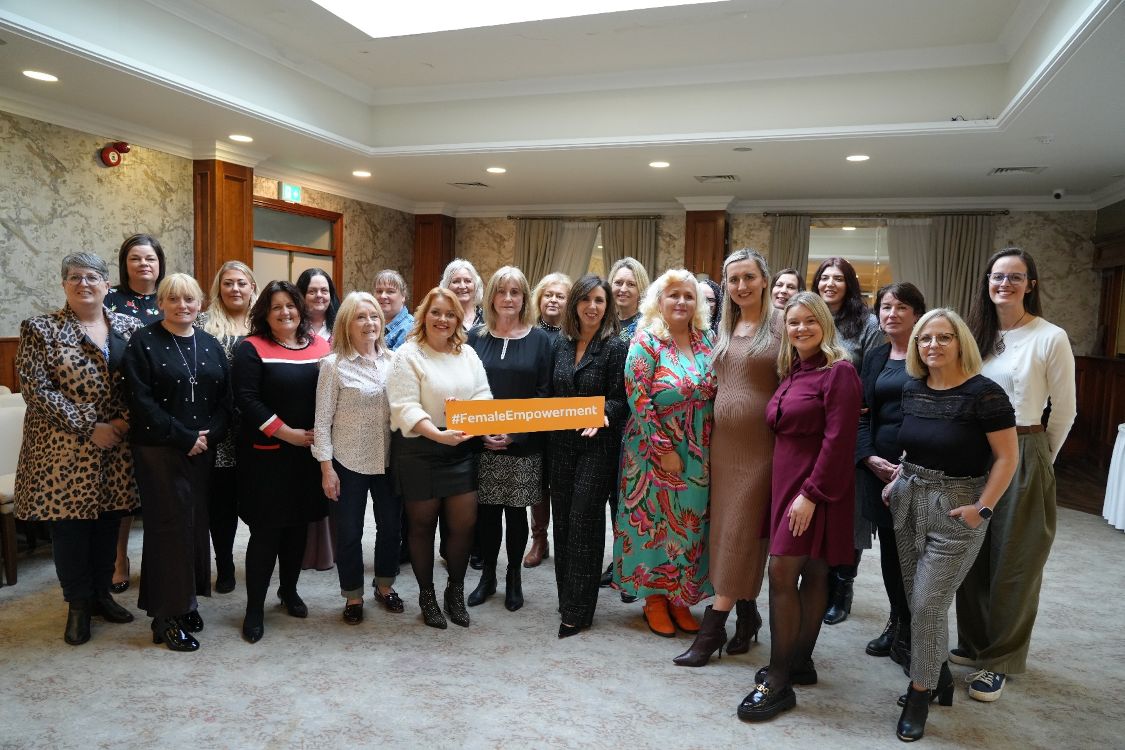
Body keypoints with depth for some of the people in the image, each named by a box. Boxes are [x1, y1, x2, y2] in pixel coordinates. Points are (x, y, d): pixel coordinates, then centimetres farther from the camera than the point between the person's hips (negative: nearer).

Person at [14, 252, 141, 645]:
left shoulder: (128, 326, 5)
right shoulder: (41, 329, -4)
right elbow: (36, 389, -10)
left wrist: (125, 421, -11)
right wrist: (89, 427, -14)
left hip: (116, 447, 3)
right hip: (65, 448, -3)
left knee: (109, 521, 12)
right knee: (69, 524, 5)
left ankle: (101, 593, 30)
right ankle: (78, 604, 22)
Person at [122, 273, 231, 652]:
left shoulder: (210, 344, 10)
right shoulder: (143, 343, -4)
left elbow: (225, 397, 8)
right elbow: (141, 402, -12)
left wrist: (210, 435, -8)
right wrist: (184, 438, -15)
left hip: (203, 449, 5)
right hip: (159, 450, -4)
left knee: (196, 523, 8)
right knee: (169, 525, -2)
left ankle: (187, 602, 23)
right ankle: (166, 617, 9)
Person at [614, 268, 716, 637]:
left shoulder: (706, 341, 6)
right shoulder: (646, 341, -9)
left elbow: (714, 394, 11)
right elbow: (638, 398, -14)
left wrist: (709, 449, 2)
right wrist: (664, 449, -16)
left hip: (699, 456, 5)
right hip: (656, 451, -5)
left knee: (690, 524, 10)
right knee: (655, 521, 5)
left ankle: (680, 598, 26)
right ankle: (654, 598, 21)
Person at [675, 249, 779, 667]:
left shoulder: (780, 326, -7)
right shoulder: (726, 328, 12)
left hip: (760, 444, -6)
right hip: (723, 442, 6)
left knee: (740, 535, -1)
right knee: (726, 532, 11)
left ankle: (713, 628, 6)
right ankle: (747, 613, 26)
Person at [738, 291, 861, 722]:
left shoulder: (839, 372, -11)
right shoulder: (791, 372, 13)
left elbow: (838, 441, -18)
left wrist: (811, 493, -20)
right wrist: (788, 489, 9)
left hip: (816, 488, -7)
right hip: (787, 481, 7)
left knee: (781, 572, -10)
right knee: (811, 574, 14)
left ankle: (778, 682, -2)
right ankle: (800, 664, 23)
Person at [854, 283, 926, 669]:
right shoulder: (874, 358, 13)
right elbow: (862, 415, 10)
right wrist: (871, 459, -6)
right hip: (879, 465, 4)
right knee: (889, 547, 11)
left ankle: (909, 634, 17)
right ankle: (899, 621, 28)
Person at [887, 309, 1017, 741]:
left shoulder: (983, 393, -15)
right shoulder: (912, 390, 4)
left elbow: (1007, 457, -14)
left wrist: (983, 509, -17)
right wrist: (897, 479, 8)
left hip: (956, 510, -6)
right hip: (910, 501, 6)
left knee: (929, 604, -4)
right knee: (916, 599, 13)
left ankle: (920, 694, 14)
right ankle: (938, 674, 34)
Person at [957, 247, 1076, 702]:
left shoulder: (1051, 339, -9)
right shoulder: (978, 335, 7)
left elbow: (1064, 412, -2)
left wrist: (1040, 459, 7)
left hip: (1023, 457, -5)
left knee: (1013, 562, 5)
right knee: (972, 555, 13)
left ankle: (1000, 662, 19)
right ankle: (972, 643, 30)